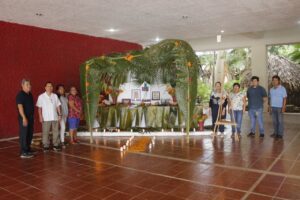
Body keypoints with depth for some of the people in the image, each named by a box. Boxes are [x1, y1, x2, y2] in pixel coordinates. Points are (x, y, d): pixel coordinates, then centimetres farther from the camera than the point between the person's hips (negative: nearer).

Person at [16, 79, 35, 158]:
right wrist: (24, 118, -26)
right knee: (23, 135, -5)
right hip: (24, 118, -8)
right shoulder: (20, 95, -12)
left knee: (30, 134, 13)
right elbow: (20, 107, -19)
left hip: (30, 117, 8)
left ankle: (28, 149, 23)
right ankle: (23, 153, -1)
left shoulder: (30, 94, 14)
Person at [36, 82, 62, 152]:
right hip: (46, 118, -3)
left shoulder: (55, 96, 7)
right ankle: (46, 146, 10)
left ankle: (56, 145, 17)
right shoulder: (41, 97, -2)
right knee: (45, 132, 1)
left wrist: (59, 114, 5)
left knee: (56, 132, 7)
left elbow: (58, 106, 10)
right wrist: (40, 117, -8)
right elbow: (39, 108, -2)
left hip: (55, 117, 3)